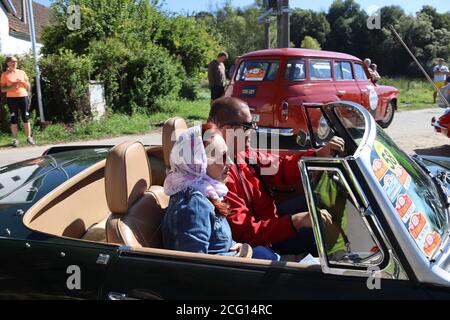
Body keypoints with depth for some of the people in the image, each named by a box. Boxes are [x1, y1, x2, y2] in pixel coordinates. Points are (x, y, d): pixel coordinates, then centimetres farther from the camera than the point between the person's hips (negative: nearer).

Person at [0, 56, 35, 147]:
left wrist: (23, 82, -7)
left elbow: (28, 86, 12)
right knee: (13, 119, -1)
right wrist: (11, 87, -16)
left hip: (23, 97, 2)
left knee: (26, 117, 0)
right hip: (11, 98, -2)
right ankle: (15, 139, 4)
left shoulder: (22, 72, 10)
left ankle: (29, 137, 7)